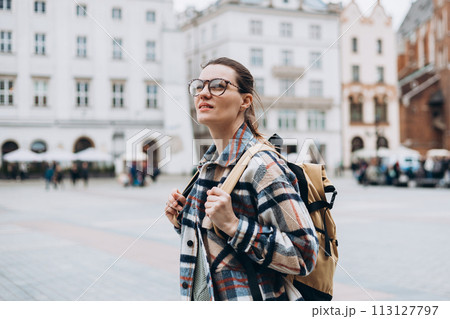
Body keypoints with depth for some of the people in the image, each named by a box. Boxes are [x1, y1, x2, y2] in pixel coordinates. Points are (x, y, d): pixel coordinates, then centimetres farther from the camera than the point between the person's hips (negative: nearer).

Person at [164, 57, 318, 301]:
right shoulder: (210, 163, 5)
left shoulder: (261, 166, -20)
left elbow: (304, 256, -23)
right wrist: (182, 219, 0)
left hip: (247, 298, -8)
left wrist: (233, 225, -27)